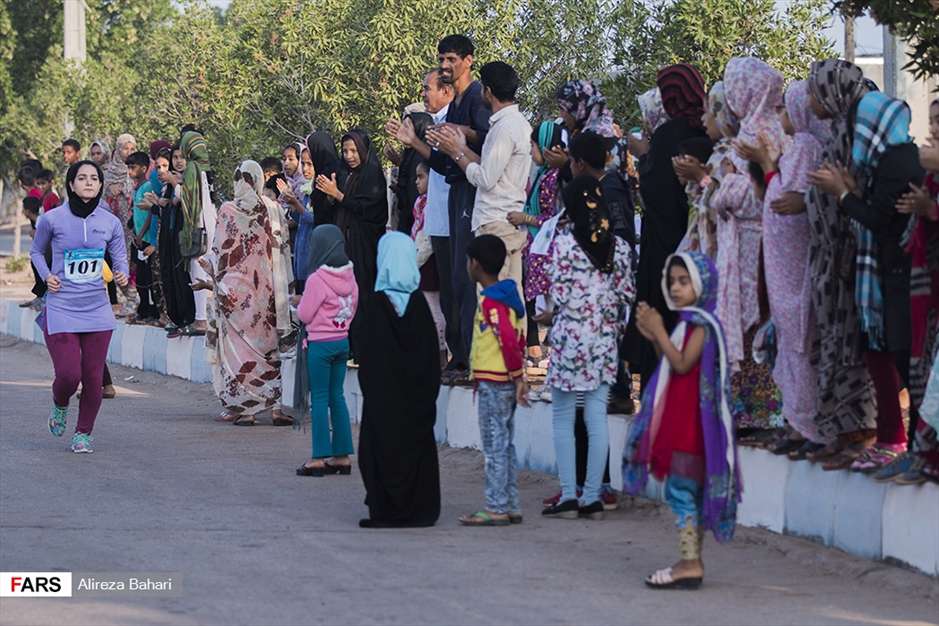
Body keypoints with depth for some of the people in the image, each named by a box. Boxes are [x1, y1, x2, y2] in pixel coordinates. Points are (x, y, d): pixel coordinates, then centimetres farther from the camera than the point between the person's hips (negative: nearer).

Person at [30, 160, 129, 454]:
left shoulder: (110, 223, 3)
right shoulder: (52, 219, -4)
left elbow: (120, 259, 12)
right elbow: (36, 251, 13)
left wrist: (122, 275, -10)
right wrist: (46, 276, -3)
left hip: (97, 310, 3)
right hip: (61, 309, -2)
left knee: (93, 377, 0)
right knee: (68, 373, -12)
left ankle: (83, 433, 20)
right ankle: (59, 406, 24)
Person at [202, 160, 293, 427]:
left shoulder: (228, 210, -8)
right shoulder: (273, 210, 0)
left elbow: (220, 250, -4)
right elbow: (281, 247, 3)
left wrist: (207, 264, 16)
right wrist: (281, 289, 11)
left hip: (235, 287, -2)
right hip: (266, 286, 2)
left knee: (238, 344, 3)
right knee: (268, 345, 8)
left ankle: (243, 408, 1)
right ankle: (275, 406, 3)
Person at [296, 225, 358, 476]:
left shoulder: (316, 280, -18)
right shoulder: (349, 277, 2)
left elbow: (304, 315, -11)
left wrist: (299, 303, 8)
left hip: (321, 343, -6)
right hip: (344, 340, 6)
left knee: (320, 399, -1)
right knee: (337, 396, 13)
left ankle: (320, 457, -1)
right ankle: (342, 455, 13)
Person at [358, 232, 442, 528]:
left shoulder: (376, 303, -12)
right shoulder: (419, 302, -2)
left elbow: (368, 351, -10)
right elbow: (432, 350, 3)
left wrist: (367, 385, -1)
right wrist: (430, 389, 10)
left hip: (384, 391, -3)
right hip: (417, 391, 3)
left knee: (384, 448, 4)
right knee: (417, 446, 11)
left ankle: (386, 510, 2)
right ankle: (419, 509, 12)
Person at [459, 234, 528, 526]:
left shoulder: (490, 301, -15)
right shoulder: (509, 296, 13)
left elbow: (509, 341, -23)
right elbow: (519, 340, 16)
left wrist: (517, 377, -18)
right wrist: (519, 377, 16)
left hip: (493, 381, -9)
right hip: (506, 381, 9)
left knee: (495, 446, -6)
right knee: (505, 445, 12)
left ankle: (497, 508, -5)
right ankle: (511, 506, 15)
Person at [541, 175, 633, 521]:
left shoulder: (564, 240, -9)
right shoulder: (618, 245, 3)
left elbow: (560, 294, -10)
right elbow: (626, 294, 5)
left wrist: (546, 315, 9)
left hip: (569, 336, -4)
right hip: (605, 337, 4)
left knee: (563, 418, 5)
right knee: (597, 418, 5)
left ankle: (568, 496, 0)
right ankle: (593, 497, 4)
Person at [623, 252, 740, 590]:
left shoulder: (701, 324, -14)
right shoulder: (690, 322, 15)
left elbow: (682, 364, -21)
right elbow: (674, 365, 16)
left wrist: (659, 331, -17)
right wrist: (654, 337, 5)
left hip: (691, 421, -10)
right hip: (680, 420, 10)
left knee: (680, 489, -10)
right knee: (690, 491, 11)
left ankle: (689, 563, -11)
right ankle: (692, 561, 16)